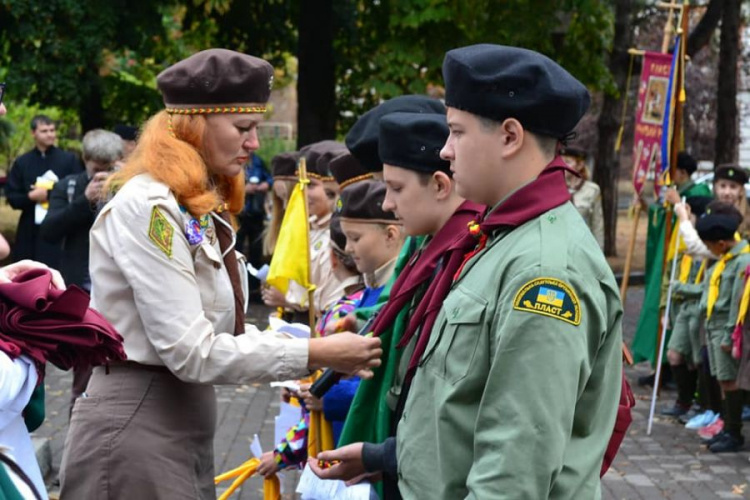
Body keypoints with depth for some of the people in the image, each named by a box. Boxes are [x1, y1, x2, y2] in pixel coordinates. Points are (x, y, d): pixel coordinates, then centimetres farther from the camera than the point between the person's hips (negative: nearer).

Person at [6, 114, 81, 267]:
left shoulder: (68, 159, 3)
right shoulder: (22, 162, 10)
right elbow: (12, 197, 7)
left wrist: (50, 194, -12)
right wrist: (30, 197, -12)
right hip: (30, 230, 2)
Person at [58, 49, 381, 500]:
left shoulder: (206, 212, 13)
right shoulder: (148, 208, -16)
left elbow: (226, 333, 11)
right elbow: (191, 352, -21)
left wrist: (323, 347, 0)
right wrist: (315, 355, -18)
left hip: (186, 426, 9)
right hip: (134, 432, -9)